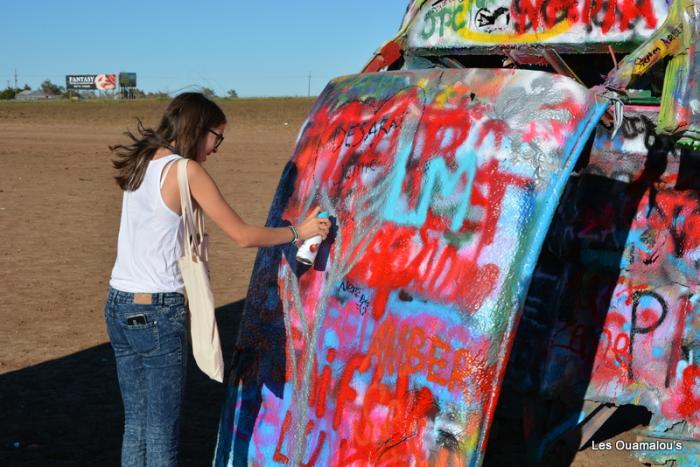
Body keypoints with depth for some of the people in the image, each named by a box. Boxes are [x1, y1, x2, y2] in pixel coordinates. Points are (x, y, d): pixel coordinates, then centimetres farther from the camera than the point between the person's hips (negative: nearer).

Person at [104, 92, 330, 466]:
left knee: (135, 423, 16)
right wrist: (298, 232, 3)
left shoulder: (140, 164, 10)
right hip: (158, 312, -7)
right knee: (162, 431, 4)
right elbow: (243, 235, -9)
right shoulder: (187, 171, -11)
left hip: (119, 306, 7)